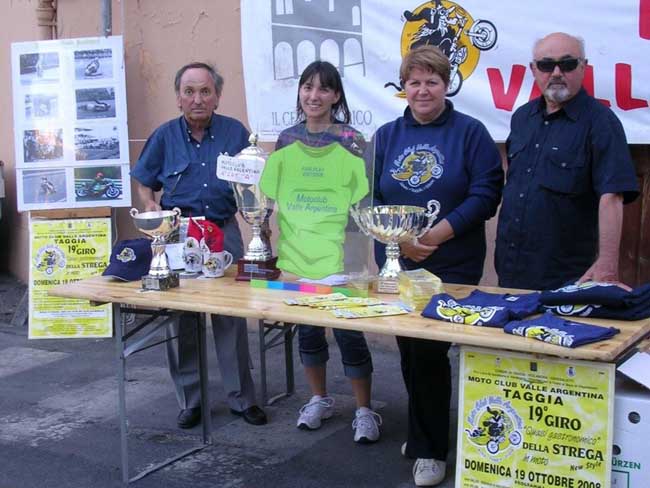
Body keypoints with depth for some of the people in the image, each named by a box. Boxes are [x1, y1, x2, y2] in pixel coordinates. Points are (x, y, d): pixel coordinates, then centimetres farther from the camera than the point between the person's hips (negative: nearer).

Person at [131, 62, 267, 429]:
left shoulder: (235, 132, 2)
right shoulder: (165, 136, 3)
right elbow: (145, 184, 12)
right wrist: (151, 206, -8)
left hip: (225, 231, 0)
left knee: (232, 318, 2)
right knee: (180, 319, 6)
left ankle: (242, 398, 15)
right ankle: (189, 401, 19)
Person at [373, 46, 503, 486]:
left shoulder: (470, 132, -4)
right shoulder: (386, 136, 8)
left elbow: (486, 194, -11)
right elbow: (371, 198, 6)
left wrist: (435, 235, -18)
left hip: (451, 266, -4)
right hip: (396, 263, 4)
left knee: (429, 351, -4)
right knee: (409, 351, 12)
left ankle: (430, 449, 12)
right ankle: (424, 434, 32)